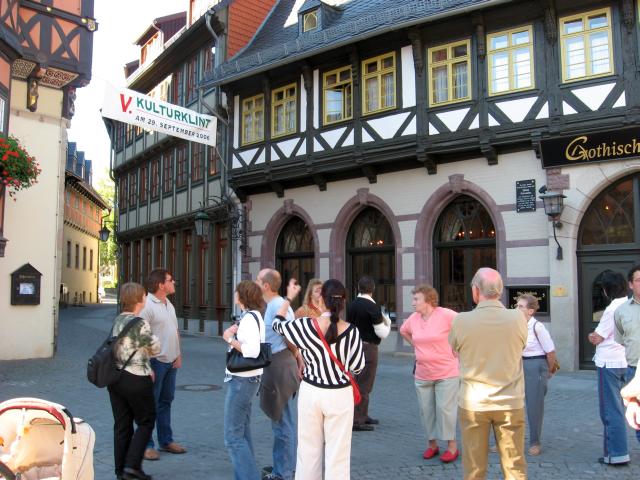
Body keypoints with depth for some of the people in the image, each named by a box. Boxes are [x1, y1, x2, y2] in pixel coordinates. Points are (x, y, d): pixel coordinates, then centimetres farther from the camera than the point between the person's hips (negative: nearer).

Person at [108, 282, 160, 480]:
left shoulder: (117, 320, 7)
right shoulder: (140, 323, -17)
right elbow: (155, 348, -4)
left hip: (115, 378, 7)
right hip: (135, 380, -7)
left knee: (122, 425, 13)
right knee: (145, 422, 8)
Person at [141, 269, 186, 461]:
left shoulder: (169, 304, 12)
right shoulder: (147, 306, -16)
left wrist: (178, 355, 10)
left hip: (170, 361, 8)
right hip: (155, 361, -8)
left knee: (166, 401, 16)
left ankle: (166, 441, 27)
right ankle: (146, 445, 12)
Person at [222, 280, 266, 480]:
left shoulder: (249, 318, -18)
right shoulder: (255, 316, 13)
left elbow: (253, 350, -28)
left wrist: (230, 338, -17)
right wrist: (235, 334, 1)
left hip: (242, 381, -10)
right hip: (248, 379, 10)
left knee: (233, 435, -5)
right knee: (243, 432, 17)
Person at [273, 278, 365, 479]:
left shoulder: (305, 325, -11)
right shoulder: (351, 331, -13)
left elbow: (278, 324, 7)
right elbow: (357, 366, -6)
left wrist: (289, 298, 19)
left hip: (311, 393, 1)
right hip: (340, 395, -1)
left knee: (309, 448, 14)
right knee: (338, 451, 7)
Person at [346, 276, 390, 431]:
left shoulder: (351, 305, 5)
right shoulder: (373, 307, -16)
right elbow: (382, 333, -13)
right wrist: (387, 323, 5)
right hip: (369, 347, -7)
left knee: (360, 382, 19)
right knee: (364, 385, -1)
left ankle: (363, 415, 32)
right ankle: (357, 421, 2)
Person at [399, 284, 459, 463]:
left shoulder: (446, 315, -16)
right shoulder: (413, 318, 3)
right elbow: (403, 331, 23)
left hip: (447, 373, -5)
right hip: (422, 374, 6)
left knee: (445, 409, -3)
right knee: (426, 410, 10)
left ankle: (452, 446, 12)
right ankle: (432, 444, 26)